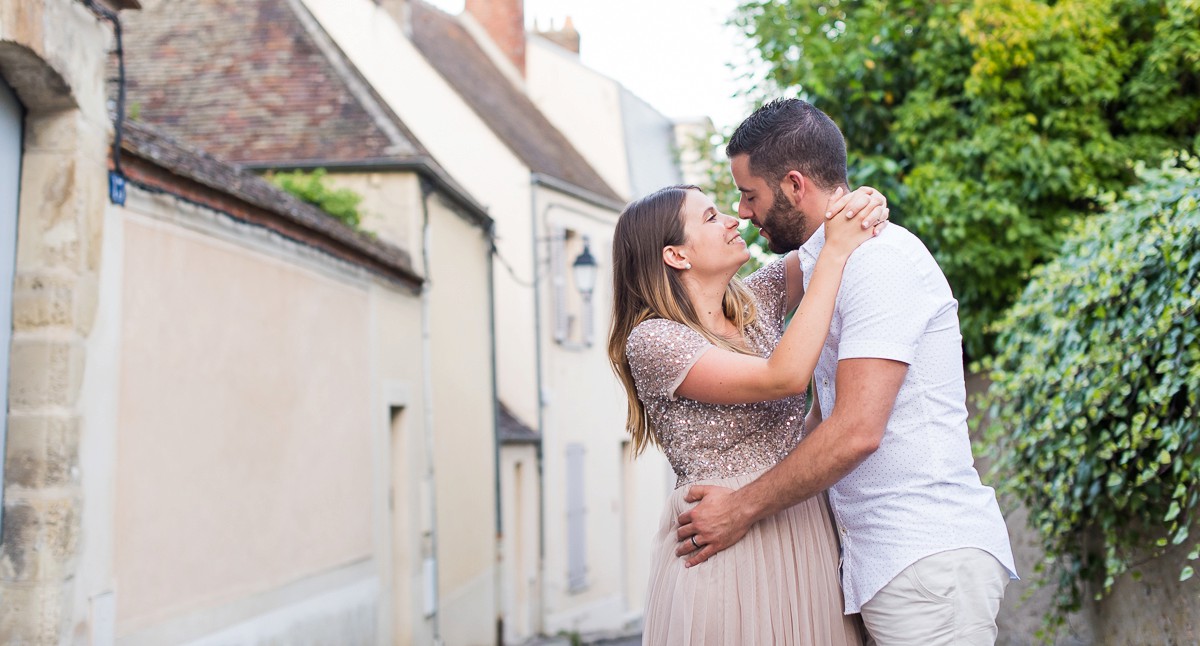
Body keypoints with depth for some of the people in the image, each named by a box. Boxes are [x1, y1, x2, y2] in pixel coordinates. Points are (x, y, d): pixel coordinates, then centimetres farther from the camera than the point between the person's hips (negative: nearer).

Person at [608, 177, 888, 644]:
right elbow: (785, 376, -23)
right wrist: (837, 250, -20)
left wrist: (864, 206, -7)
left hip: (804, 533, 7)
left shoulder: (756, 300, 8)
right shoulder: (651, 340, -13)